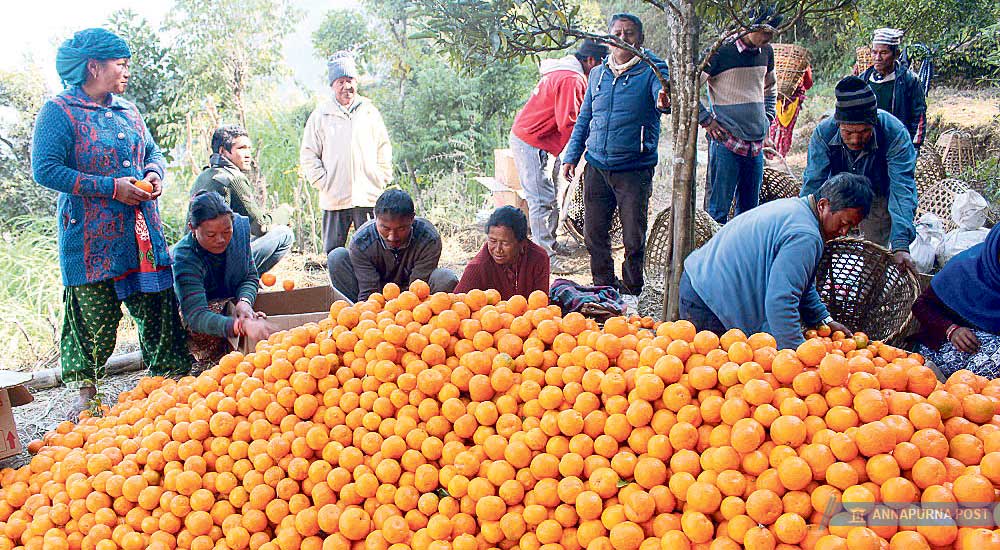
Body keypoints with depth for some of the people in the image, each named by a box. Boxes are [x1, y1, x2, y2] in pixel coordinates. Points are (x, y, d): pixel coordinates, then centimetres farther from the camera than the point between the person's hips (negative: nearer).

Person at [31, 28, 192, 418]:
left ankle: (169, 382, 19)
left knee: (158, 309, 7)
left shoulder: (127, 110, 15)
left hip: (143, 232, 6)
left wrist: (154, 174, -1)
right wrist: (111, 187, -18)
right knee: (93, 316, 2)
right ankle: (87, 394, 18)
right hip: (92, 238, -6)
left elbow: (153, 152, 24)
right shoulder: (59, 112, -6)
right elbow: (45, 170, -14)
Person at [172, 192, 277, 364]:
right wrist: (242, 325, -57)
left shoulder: (241, 226, -15)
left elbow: (250, 277, -7)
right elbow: (196, 316, -40)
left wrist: (244, 301, -31)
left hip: (233, 303, 4)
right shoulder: (184, 257, -29)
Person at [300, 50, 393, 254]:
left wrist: (382, 179, 6)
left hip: (368, 196, 1)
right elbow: (308, 154, 8)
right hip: (334, 198, 0)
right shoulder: (320, 115, 6)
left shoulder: (370, 111, 10)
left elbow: (384, 148, 16)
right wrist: (323, 182, -2)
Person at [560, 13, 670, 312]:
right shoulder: (598, 74, 11)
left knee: (634, 239, 2)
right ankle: (604, 287, 27)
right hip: (596, 167, 4)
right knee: (594, 234, 9)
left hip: (634, 171, -4)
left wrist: (664, 100, -49)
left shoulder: (651, 70, -4)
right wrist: (571, 156, 12)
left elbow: (662, 92, -26)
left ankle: (630, 291, 22)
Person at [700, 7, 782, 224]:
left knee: (749, 210, 12)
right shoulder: (721, 51, -9)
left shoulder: (766, 52, 11)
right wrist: (707, 120, -10)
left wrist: (767, 118, 17)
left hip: (756, 144, 7)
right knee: (718, 210, -4)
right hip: (726, 143, -6)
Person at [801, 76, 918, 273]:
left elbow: (902, 189, -39)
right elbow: (812, 185, -28)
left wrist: (901, 245, -50)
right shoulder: (823, 133, -29)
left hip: (878, 197, -1)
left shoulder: (896, 134, -34)